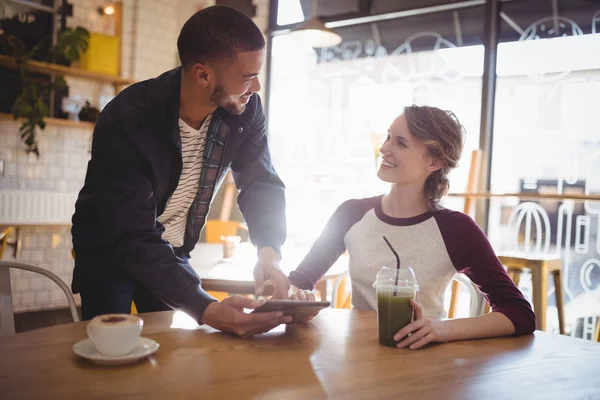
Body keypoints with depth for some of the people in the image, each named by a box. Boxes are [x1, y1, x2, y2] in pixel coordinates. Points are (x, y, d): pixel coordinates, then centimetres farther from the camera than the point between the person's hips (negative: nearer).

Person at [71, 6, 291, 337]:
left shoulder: (244, 110, -17)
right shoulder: (127, 120, -32)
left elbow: (261, 184, -11)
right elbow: (133, 240, -36)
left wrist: (269, 252, -33)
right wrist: (206, 309, -49)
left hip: (171, 253, 4)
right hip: (111, 253, -4)